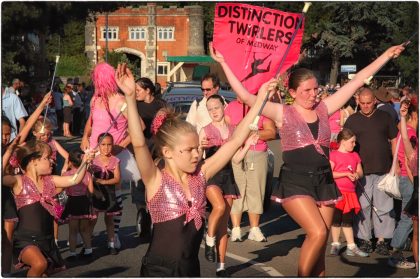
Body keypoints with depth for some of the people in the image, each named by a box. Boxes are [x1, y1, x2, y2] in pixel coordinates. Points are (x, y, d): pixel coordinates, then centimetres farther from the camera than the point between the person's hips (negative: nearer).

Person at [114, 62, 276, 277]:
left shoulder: (200, 175, 0)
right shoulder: (156, 180, -12)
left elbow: (235, 141, 0)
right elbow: (139, 144, -29)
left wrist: (260, 98, -2)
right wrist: (130, 98, -39)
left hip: (191, 269, 5)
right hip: (158, 271, -5)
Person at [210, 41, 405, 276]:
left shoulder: (324, 109, 7)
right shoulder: (283, 113, -3)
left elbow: (358, 81, 10)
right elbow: (245, 95, -10)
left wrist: (387, 55, 13)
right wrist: (223, 63, -15)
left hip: (324, 181, 4)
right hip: (295, 182, -4)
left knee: (320, 246, 5)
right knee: (318, 233, -21)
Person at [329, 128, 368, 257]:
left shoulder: (355, 156, 13)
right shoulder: (334, 155, -7)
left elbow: (360, 172, 14)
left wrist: (356, 175, -9)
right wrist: (346, 174, -18)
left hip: (350, 193, 6)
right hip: (337, 192, -5)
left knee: (348, 220, 11)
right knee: (336, 220, 4)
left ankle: (351, 246, 15)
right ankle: (335, 245, 14)